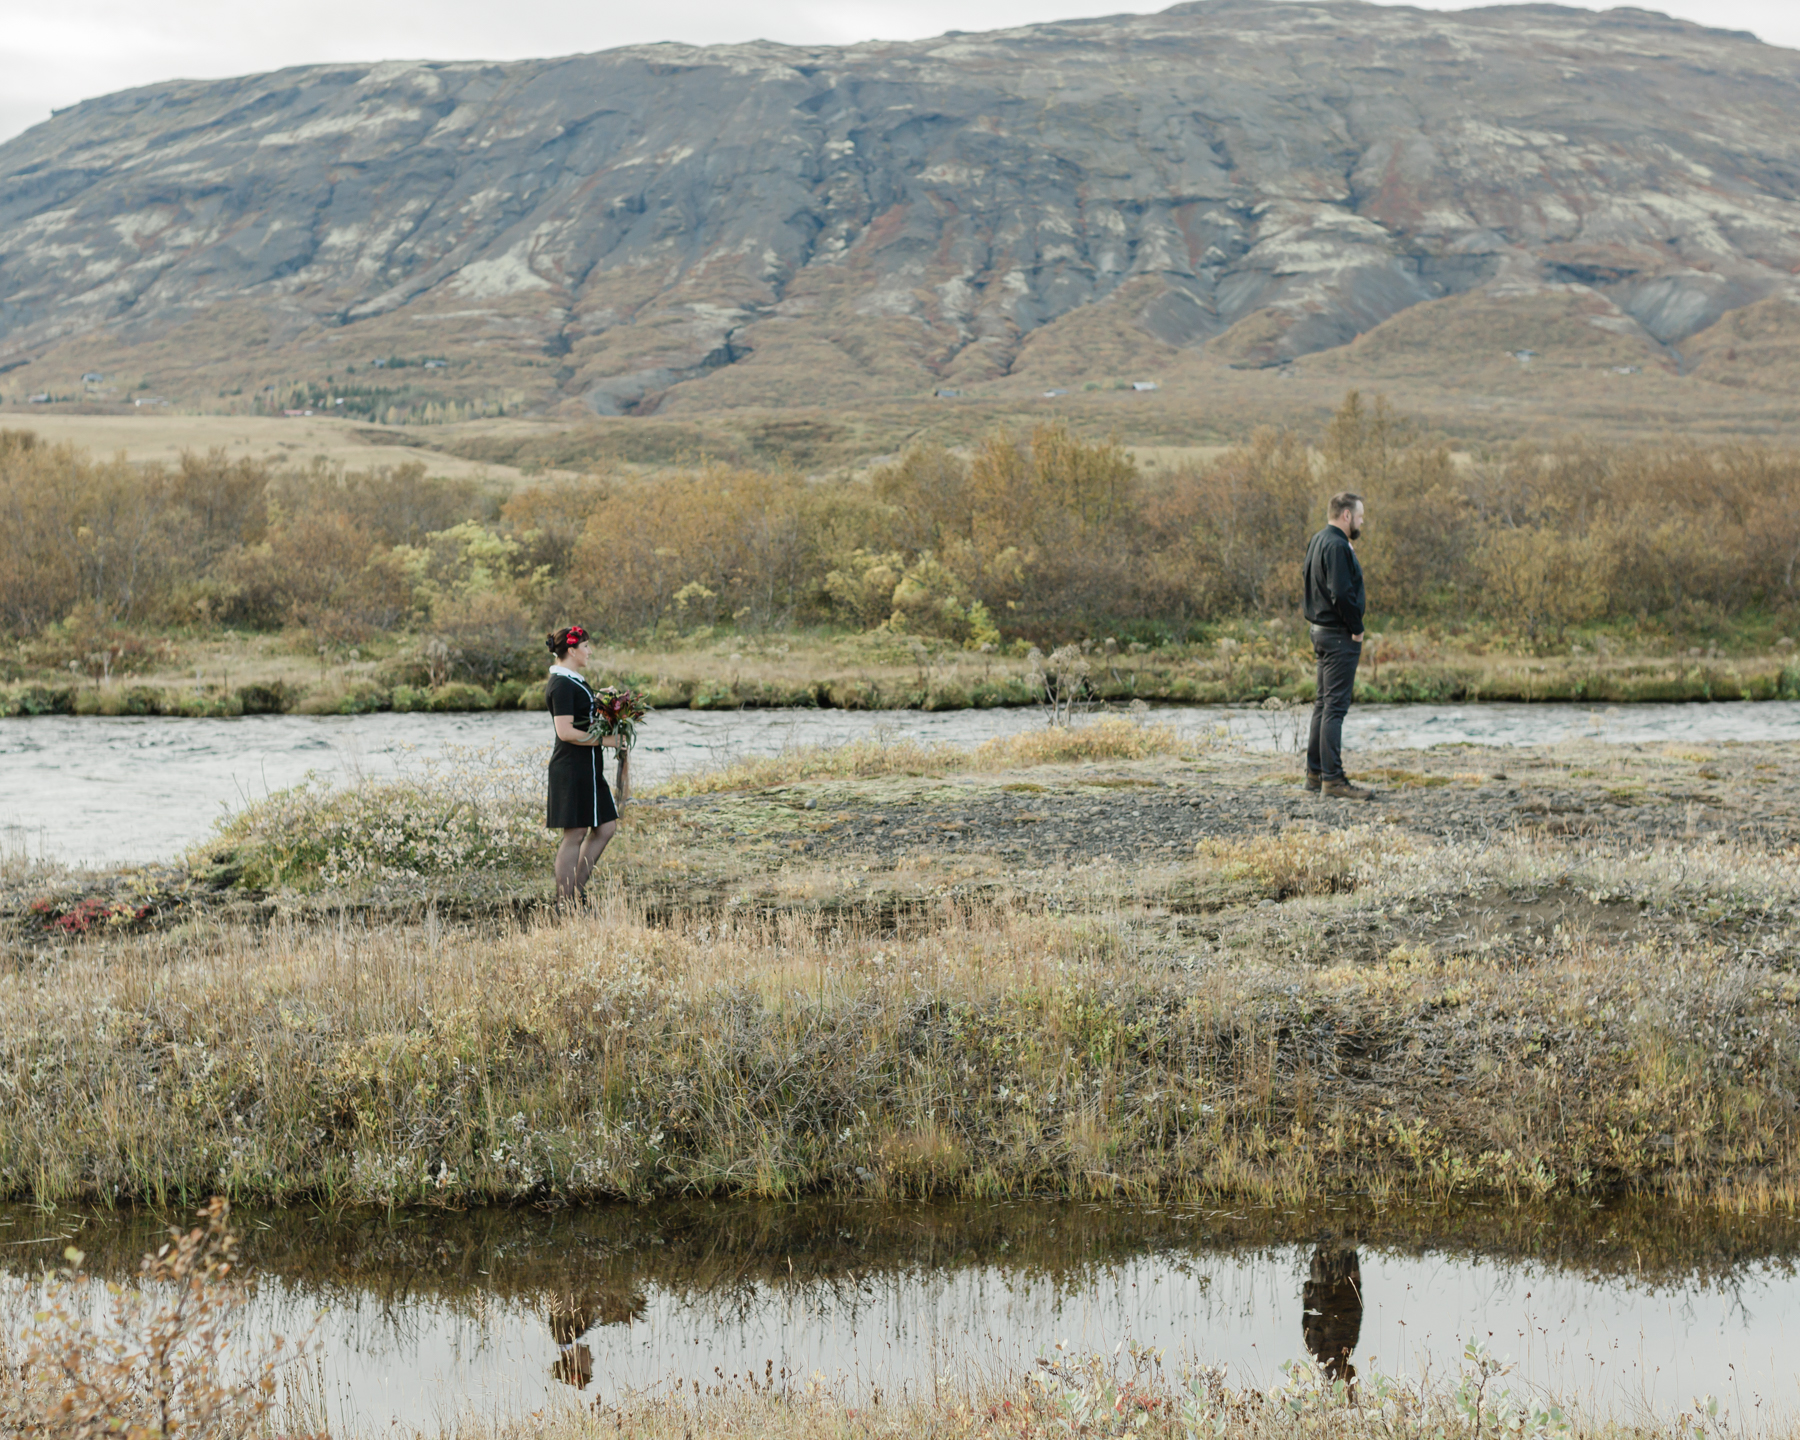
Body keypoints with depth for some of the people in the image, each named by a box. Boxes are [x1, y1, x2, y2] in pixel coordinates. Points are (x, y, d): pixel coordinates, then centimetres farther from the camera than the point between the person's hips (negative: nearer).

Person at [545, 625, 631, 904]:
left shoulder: (572, 681, 16)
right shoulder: (563, 685, -16)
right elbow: (566, 732, -22)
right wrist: (605, 740, -18)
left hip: (587, 768, 10)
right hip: (572, 768, -10)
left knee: (606, 827, 11)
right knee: (575, 834, -5)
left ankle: (576, 888, 17)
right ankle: (566, 902, 1)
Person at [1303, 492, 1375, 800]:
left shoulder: (1318, 541, 14)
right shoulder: (1337, 546, -18)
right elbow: (1342, 593, -25)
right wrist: (1357, 628, -14)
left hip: (1321, 632, 10)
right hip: (1339, 636, -10)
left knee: (1324, 704, 15)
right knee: (1335, 706, -10)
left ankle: (1315, 772, 20)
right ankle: (1332, 778, -11)